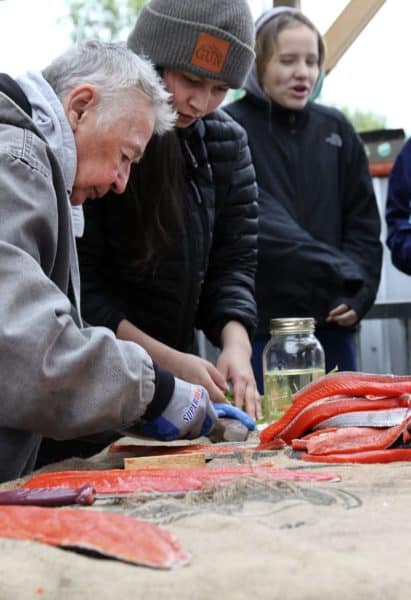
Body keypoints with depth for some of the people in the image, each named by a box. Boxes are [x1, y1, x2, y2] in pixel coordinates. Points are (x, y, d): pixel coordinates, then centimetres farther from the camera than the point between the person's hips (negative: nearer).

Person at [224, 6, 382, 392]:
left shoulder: (335, 129, 11)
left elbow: (364, 221, 11)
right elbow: (261, 226, -15)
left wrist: (359, 294, -3)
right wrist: (342, 273, -20)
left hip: (332, 320, 5)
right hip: (262, 321, -4)